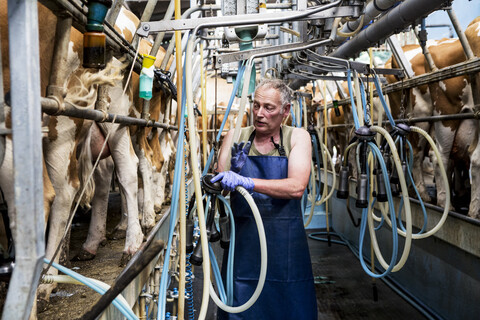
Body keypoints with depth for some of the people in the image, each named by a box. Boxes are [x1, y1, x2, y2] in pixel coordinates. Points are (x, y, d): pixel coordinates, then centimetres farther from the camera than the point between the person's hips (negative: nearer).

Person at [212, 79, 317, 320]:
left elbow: (296, 187, -16)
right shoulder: (236, 137, 3)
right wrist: (234, 170, -20)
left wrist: (247, 182, -26)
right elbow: (220, 183, 1)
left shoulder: (297, 138, -1)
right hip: (243, 242, 1)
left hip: (285, 244, -1)